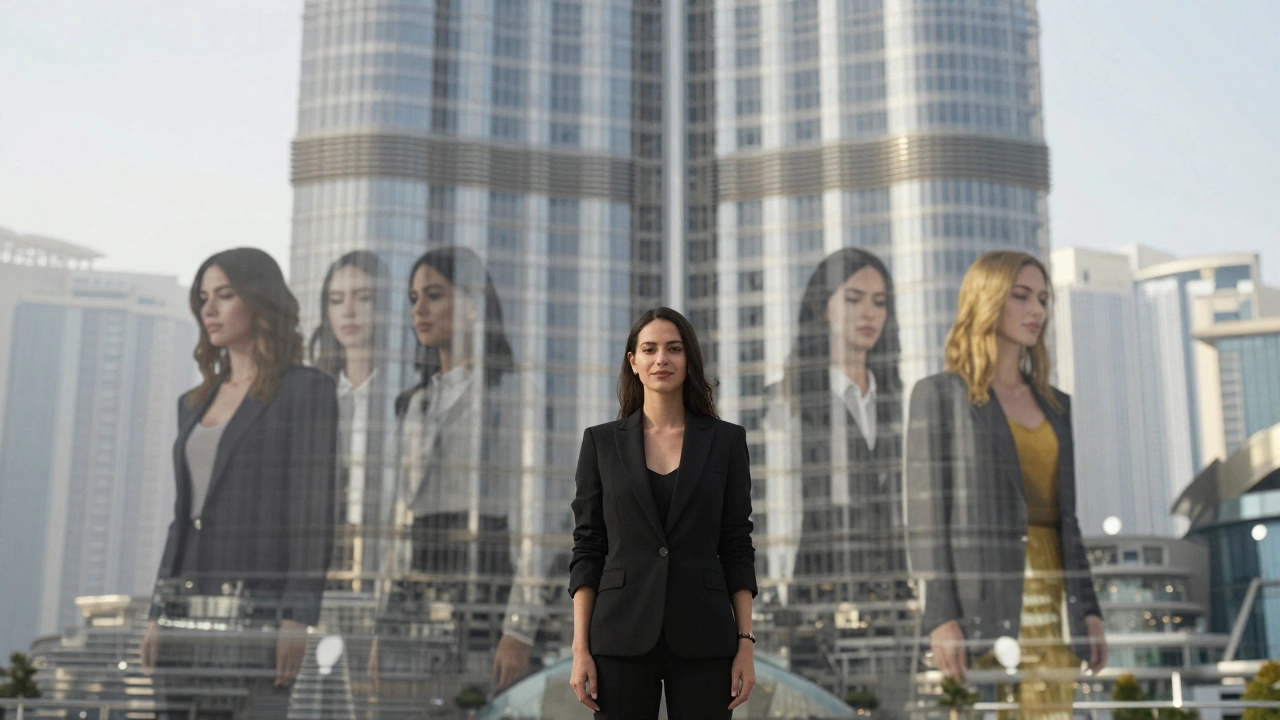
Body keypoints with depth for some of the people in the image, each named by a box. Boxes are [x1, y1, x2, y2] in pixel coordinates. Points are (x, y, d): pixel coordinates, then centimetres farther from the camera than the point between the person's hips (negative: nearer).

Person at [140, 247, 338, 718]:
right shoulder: (195, 403, 19)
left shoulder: (305, 391, -3)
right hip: (189, 614, 7)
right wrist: (159, 613, 13)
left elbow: (315, 512, -9)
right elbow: (183, 516, 19)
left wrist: (298, 617, -16)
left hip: (257, 611, -7)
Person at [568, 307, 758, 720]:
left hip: (702, 637, 0)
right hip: (623, 636, 0)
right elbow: (587, 548, 4)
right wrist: (580, 648, -3)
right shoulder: (602, 442, 5)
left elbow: (737, 546, 5)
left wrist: (746, 643, -1)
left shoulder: (726, 441, 6)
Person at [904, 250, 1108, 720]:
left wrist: (1089, 609, 11)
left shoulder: (1055, 406, 19)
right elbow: (926, 514, -5)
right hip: (982, 604, -5)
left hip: (1051, 603, 5)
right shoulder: (940, 395, 2)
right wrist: (940, 617, -14)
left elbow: (1068, 517, 19)